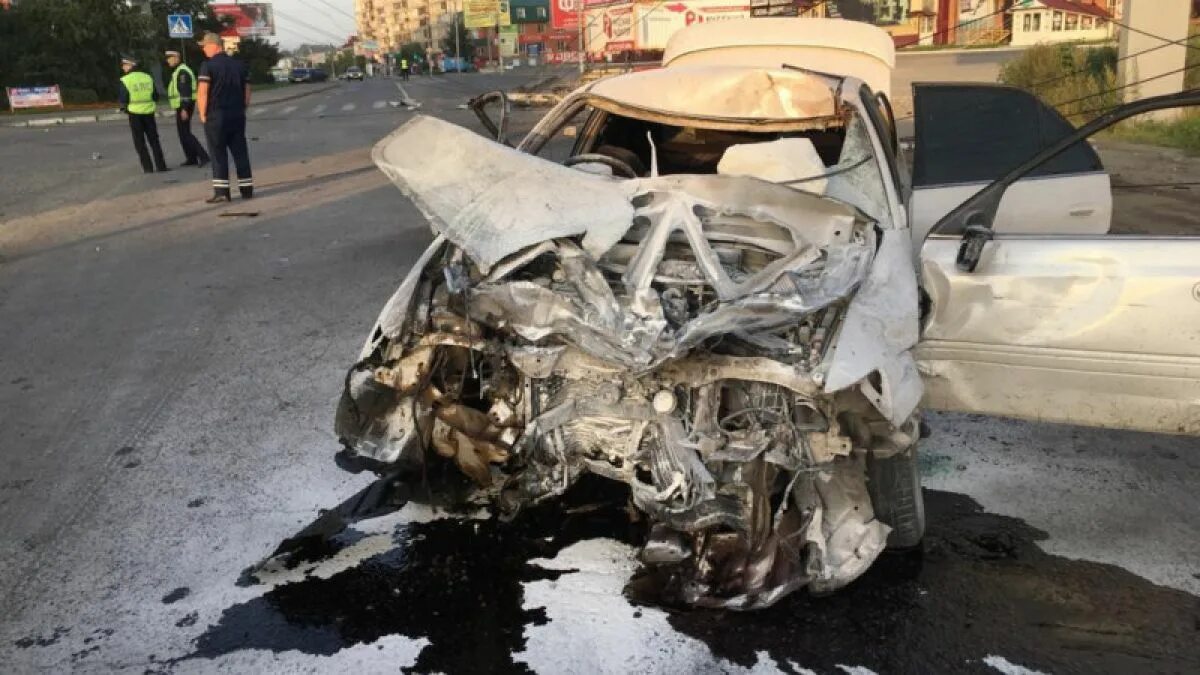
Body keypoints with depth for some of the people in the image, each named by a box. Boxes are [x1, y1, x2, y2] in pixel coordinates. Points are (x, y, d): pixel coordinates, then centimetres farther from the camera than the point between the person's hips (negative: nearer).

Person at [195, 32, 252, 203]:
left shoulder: (208, 66, -9)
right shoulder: (239, 65, 10)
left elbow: (202, 92, -15)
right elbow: (247, 91, 12)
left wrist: (202, 114, -6)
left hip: (216, 116, -5)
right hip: (237, 115, 5)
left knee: (218, 154, 0)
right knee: (240, 152, 10)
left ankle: (221, 191, -3)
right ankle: (246, 189, 12)